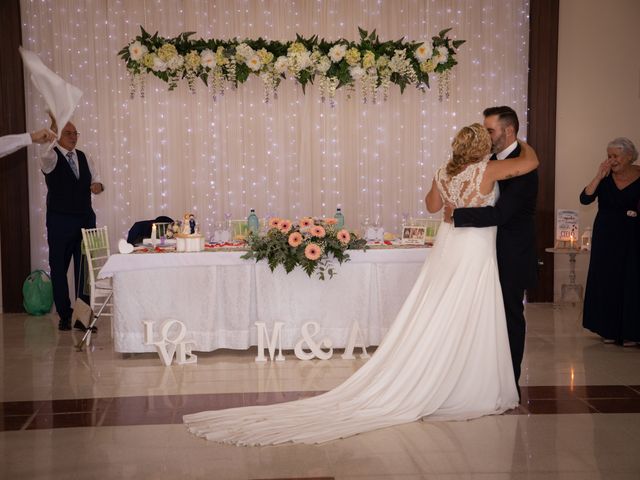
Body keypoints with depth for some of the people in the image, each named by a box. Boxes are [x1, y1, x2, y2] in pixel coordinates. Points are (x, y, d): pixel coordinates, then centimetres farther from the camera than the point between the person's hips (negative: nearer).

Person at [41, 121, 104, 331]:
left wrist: (98, 185, -8)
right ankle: (65, 315, 15)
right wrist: (53, 128, -45)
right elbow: (46, 157, -29)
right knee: (59, 268, 4)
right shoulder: (51, 158, -5)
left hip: (85, 218, 4)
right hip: (60, 220, -4)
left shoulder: (84, 158, 12)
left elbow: (95, 179, 18)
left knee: (84, 268, 4)